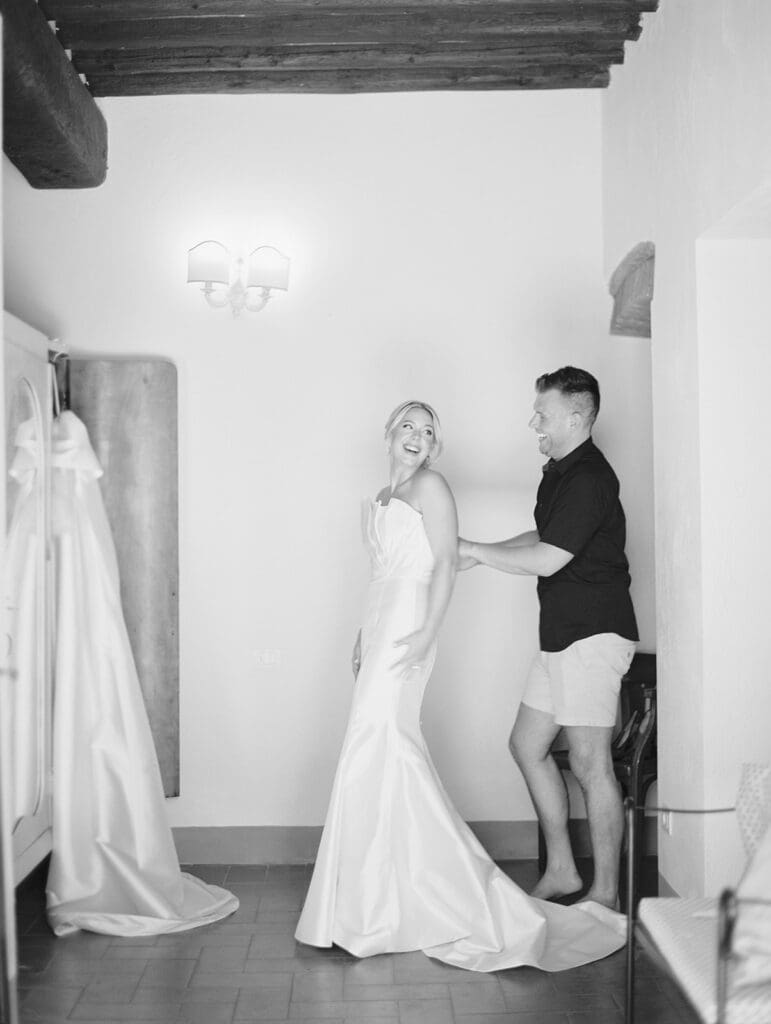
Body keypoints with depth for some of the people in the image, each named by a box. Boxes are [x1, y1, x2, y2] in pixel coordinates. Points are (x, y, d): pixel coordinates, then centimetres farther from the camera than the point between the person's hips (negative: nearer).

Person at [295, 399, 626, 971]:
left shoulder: (430, 485, -4)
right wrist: (365, 637, 21)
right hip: (382, 622, 8)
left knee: (378, 741, -12)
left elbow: (445, 564, -11)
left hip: (408, 623, -8)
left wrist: (426, 633, -20)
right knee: (393, 748, 7)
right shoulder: (389, 495, 21)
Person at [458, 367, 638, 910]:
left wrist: (473, 550, -11)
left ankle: (606, 895, 10)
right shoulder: (561, 472, 14)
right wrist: (483, 552, 16)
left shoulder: (589, 478, -18)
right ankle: (562, 870, 24)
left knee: (589, 762, -4)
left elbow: (547, 559, -21)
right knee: (528, 744, 13)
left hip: (593, 635, -10)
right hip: (562, 635, 10)